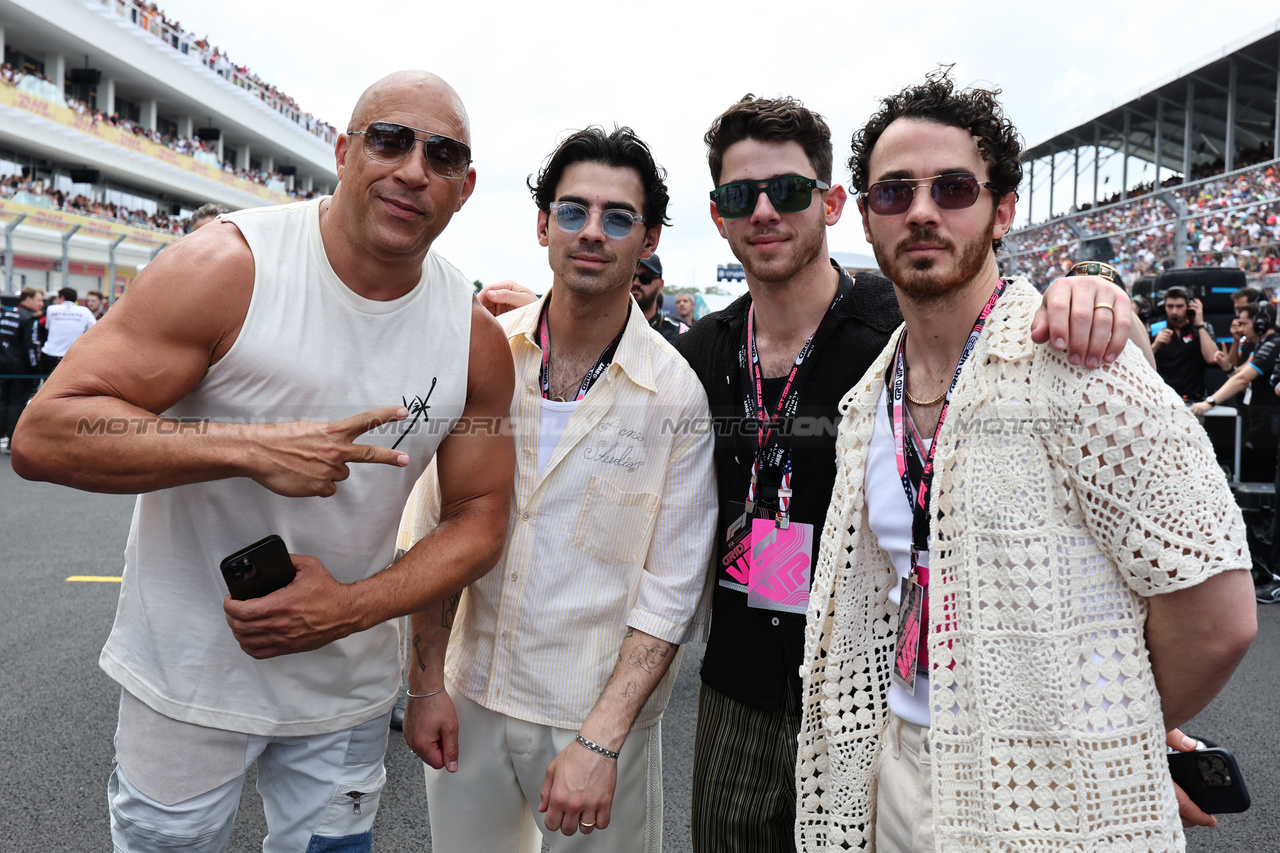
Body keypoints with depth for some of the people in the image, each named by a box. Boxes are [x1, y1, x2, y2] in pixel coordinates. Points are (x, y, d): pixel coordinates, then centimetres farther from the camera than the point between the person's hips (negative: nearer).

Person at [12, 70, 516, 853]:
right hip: (189, 671, -2)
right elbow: (43, 435, -19)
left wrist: (352, 606, -19)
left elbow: (478, 519, -4)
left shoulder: (476, 337, -7)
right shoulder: (228, 268, -17)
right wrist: (252, 448, -31)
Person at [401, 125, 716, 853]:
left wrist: (600, 740, -15)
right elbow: (434, 526, 2)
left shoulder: (679, 393, -12)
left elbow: (672, 589, -11)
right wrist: (428, 682, 0)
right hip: (469, 696, 3)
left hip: (601, 711, -2)